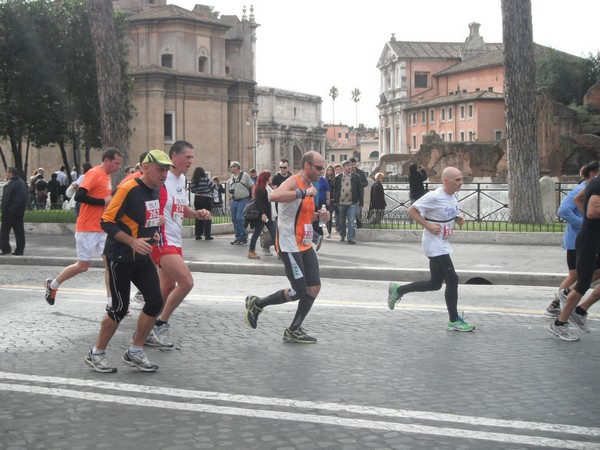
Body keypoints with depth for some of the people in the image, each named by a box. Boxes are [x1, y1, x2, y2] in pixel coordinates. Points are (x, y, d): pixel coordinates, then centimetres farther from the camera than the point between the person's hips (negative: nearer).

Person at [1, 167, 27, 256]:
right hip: (20, 211, 8)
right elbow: (25, 198, 18)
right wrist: (22, 209, 17)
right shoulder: (22, 182, 15)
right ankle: (20, 250, 8)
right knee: (19, 231, 8)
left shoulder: (10, 183, -13)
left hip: (10, 211, -8)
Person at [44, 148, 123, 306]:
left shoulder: (106, 176, 13)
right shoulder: (94, 174, -14)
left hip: (103, 228, 8)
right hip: (87, 228, -8)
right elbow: (79, 196, -23)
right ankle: (52, 284, 26)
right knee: (82, 266, 3)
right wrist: (103, 201, -21)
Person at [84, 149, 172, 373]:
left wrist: (152, 233, 5)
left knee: (155, 302, 0)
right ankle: (96, 354, 16)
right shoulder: (128, 189, -19)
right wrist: (133, 242, -26)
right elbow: (106, 222, -19)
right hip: (120, 258, -8)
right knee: (120, 308, -3)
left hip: (142, 257, 8)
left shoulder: (156, 189, 7)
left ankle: (134, 351, 15)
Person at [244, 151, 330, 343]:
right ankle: (256, 304, 11)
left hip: (305, 245, 9)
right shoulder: (293, 182, -14)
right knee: (299, 291, -8)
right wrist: (304, 193, -33)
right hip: (289, 245, -9)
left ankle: (294, 331, 15)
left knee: (314, 287, 4)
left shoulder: (308, 186, 15)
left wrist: (319, 215, 9)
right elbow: (274, 196, -37)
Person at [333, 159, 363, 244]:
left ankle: (350, 238, -5)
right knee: (341, 221, 12)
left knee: (352, 221, -8)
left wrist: (360, 201, -1)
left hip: (352, 202, -1)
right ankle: (342, 236, 31)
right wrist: (335, 201, 2)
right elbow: (335, 190, 5)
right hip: (341, 202, 1)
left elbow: (360, 189, 3)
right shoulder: (338, 177, 2)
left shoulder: (356, 177, 1)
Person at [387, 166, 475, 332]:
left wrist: (457, 220, 4)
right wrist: (428, 226, -22)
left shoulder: (452, 197, 8)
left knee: (435, 284, 15)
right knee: (452, 280, -8)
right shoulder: (434, 197, -20)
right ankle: (454, 321, 4)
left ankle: (397, 290, 28)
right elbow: (411, 210, -16)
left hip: (443, 245, 10)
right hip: (434, 246, -10)